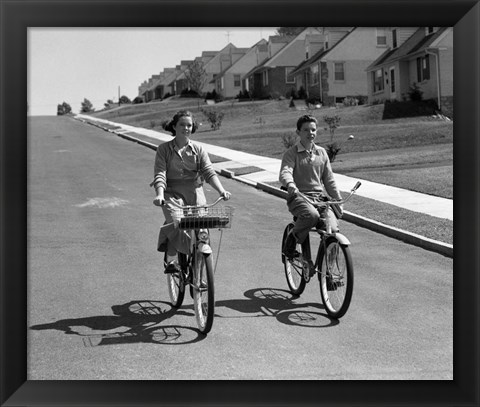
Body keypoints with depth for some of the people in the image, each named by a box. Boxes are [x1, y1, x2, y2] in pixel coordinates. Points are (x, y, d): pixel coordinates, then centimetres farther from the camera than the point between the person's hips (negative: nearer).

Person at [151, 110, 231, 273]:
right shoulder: (164, 149, 3)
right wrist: (159, 195, -25)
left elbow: (209, 172, -3)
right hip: (172, 193, -2)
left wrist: (221, 190, -20)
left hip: (195, 192, 2)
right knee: (175, 221, -28)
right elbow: (160, 175, -7)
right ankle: (171, 260, -12)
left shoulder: (198, 149, 8)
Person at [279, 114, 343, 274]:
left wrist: (338, 201, 14)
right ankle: (291, 242, -10)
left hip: (320, 197, 4)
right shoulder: (291, 153, -1)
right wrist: (290, 185, -43)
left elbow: (329, 179, 19)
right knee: (312, 215, -38)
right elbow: (284, 173, -20)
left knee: (333, 229, -19)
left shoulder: (321, 152, 14)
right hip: (298, 197, -4)